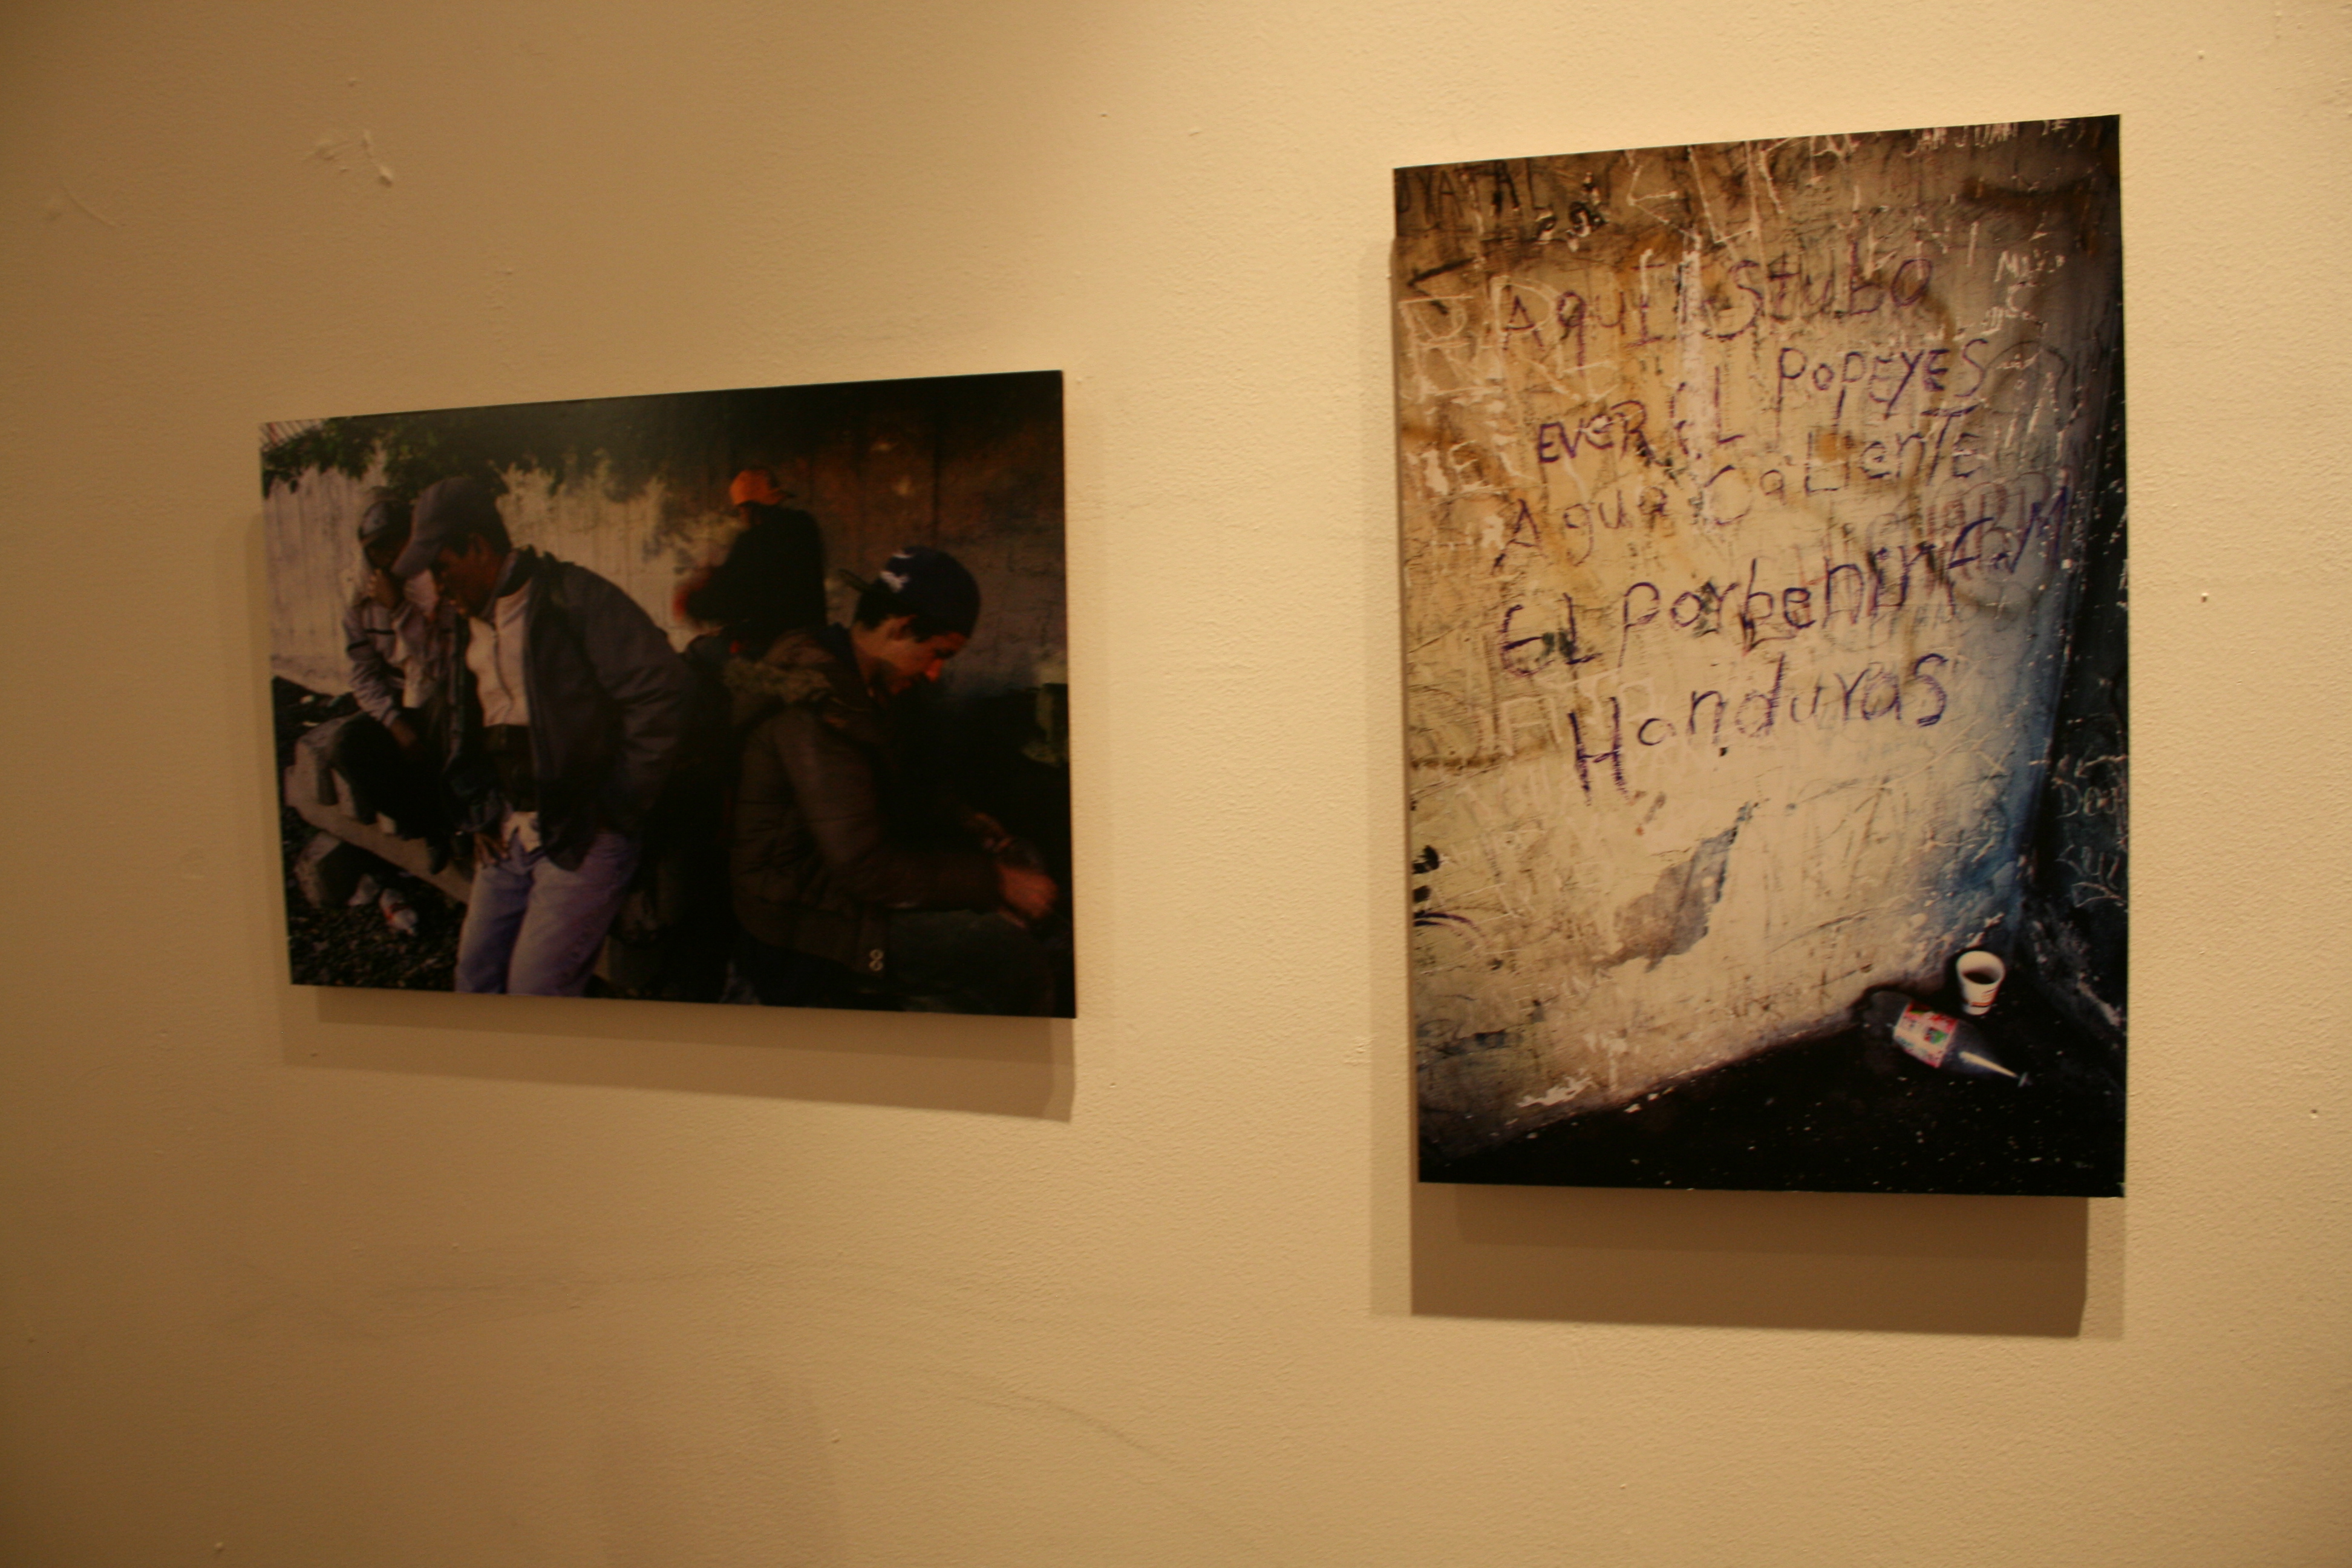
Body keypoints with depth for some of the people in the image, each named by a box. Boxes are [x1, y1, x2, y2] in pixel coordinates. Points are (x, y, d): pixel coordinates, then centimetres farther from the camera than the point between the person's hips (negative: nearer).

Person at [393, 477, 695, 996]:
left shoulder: (574, 597, -12)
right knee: (474, 973, 11)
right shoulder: (459, 621, 13)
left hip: (583, 833, -8)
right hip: (511, 834, 8)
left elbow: (661, 689, -18)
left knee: (535, 990, -9)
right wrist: (479, 814, 15)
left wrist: (619, 807, -14)